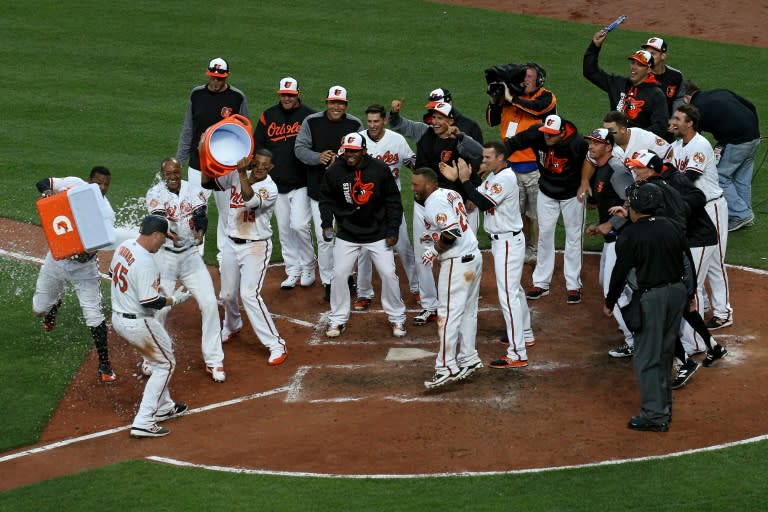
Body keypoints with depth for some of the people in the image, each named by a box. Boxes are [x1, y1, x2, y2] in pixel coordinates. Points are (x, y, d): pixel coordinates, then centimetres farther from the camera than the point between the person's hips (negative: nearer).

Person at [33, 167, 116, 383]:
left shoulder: (106, 213, -16)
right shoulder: (74, 185, -10)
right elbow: (42, 183, -2)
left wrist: (86, 252, -47)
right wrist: (47, 191, -26)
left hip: (83, 266, -3)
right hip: (56, 258, 3)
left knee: (94, 316, -9)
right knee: (39, 309, 14)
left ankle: (104, 366, 1)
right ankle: (55, 304, 52)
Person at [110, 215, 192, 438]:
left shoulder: (124, 246, 0)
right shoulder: (146, 263, -27)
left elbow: (113, 273, 17)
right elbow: (150, 302, -27)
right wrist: (175, 299, -10)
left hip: (118, 317, 9)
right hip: (138, 324, -9)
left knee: (160, 358, 27)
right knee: (166, 363, 6)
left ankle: (163, 407, 37)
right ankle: (143, 423, 1)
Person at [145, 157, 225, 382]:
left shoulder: (194, 191, -3)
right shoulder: (155, 194, -10)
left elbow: (201, 215, -18)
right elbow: (158, 218, -27)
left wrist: (200, 232, -40)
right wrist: (169, 233, -48)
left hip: (190, 254, 2)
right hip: (164, 256, -2)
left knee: (209, 303, -5)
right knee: (159, 308, -5)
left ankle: (214, 361, 5)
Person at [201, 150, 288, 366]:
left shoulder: (269, 189, -18)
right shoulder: (235, 176, -2)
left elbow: (251, 200, -36)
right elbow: (208, 182, 4)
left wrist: (243, 174, -44)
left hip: (256, 247, -6)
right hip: (231, 243, 6)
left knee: (249, 294, -18)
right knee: (227, 294, 18)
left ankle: (277, 345, -14)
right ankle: (232, 326, 51)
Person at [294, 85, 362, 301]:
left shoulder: (355, 125, 0)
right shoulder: (311, 122, -2)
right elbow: (299, 148, -3)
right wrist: (318, 157, -22)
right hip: (319, 189, -1)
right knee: (324, 238, -3)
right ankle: (329, 282, 9)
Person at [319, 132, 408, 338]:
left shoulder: (380, 169, -12)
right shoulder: (334, 172, -11)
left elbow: (393, 200, -4)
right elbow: (326, 199, 4)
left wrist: (392, 230, -6)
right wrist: (327, 224, -9)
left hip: (378, 234, -1)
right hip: (346, 234, 1)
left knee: (388, 274, -2)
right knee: (339, 275, -1)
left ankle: (397, 318, 14)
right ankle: (337, 320, 15)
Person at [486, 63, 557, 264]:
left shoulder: (546, 97, -3)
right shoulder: (510, 98, 12)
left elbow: (536, 107, -24)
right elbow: (492, 121, 13)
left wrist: (510, 99, -21)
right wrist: (494, 100, -3)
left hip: (536, 167, -5)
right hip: (512, 166, 5)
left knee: (536, 213, 0)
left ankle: (537, 251, 9)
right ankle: (526, 249, 24)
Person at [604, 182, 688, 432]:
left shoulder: (630, 235, -12)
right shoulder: (671, 226, 5)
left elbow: (620, 272, -10)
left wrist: (609, 303, 2)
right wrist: (689, 294, 21)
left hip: (652, 297, -7)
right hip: (678, 291, 7)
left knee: (646, 357, -1)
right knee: (665, 352, 19)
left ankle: (654, 414, -4)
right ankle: (664, 405, 28)